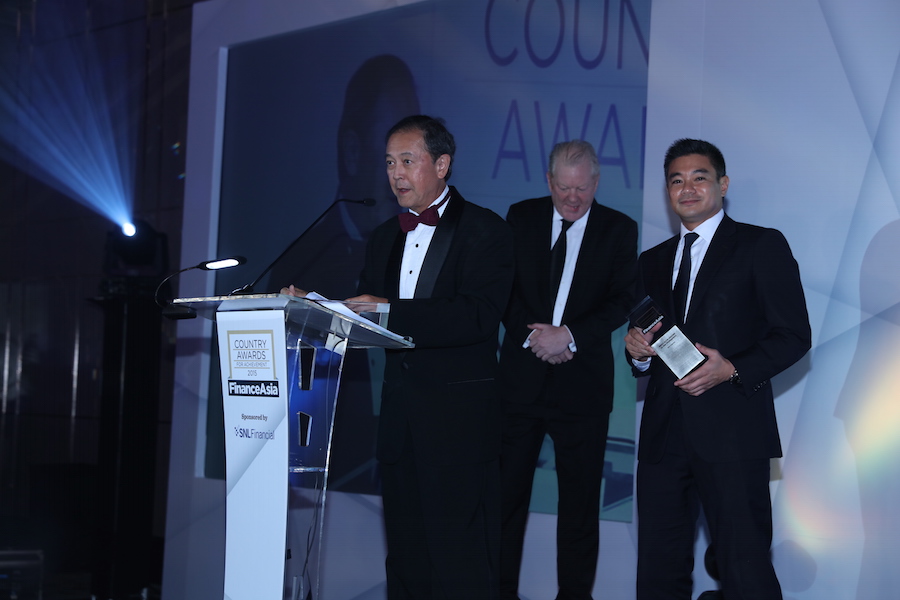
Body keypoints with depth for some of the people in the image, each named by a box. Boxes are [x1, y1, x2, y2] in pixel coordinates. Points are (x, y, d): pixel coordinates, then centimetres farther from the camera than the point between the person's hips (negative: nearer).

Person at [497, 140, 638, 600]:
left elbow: (621, 300, -4)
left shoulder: (618, 230, 3)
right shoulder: (521, 217, 7)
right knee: (505, 488, 2)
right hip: (521, 374, 1)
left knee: (579, 497, 4)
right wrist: (532, 336, -8)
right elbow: (503, 288, 6)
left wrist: (569, 335, -15)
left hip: (583, 382, -1)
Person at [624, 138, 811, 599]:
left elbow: (793, 335, -3)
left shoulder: (762, 246, 3)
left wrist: (732, 370, -16)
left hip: (731, 434, -5)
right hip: (664, 436, 5)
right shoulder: (652, 262, 20)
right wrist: (638, 351, 1)